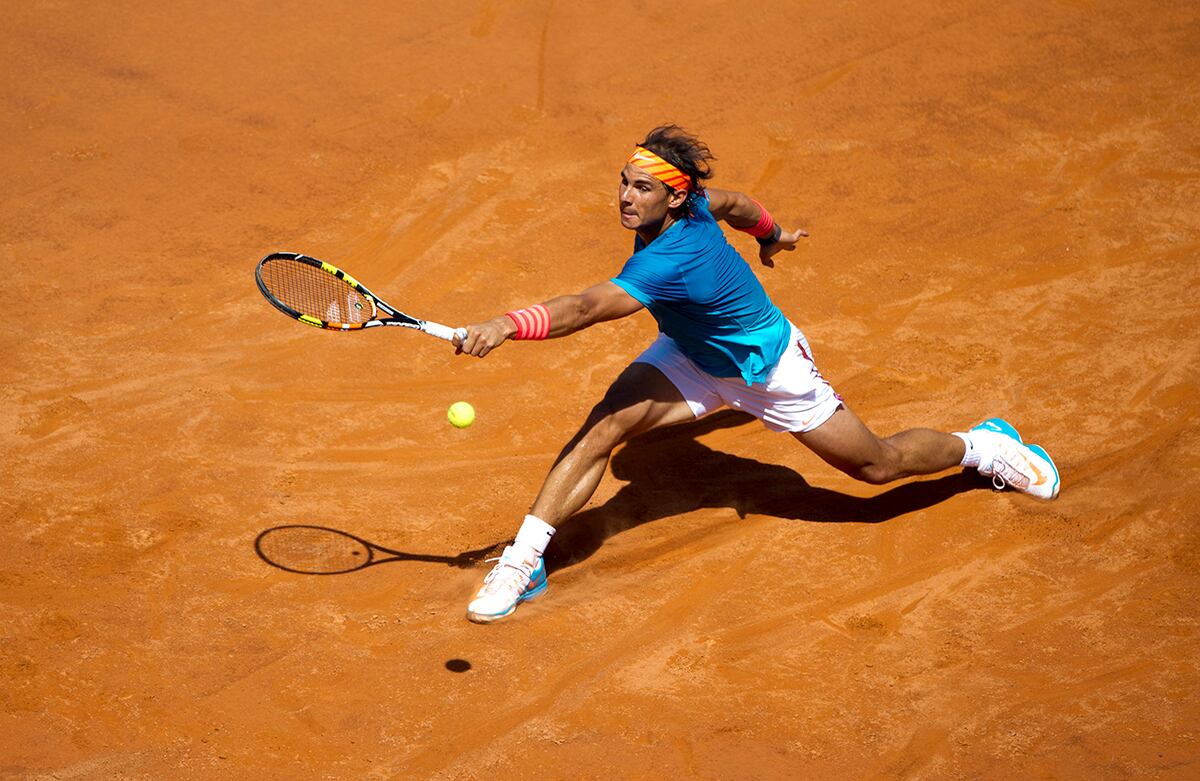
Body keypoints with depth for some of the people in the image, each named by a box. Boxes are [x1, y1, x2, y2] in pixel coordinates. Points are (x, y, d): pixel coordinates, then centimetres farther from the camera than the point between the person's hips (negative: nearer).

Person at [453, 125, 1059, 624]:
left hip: (769, 370, -7)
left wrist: (508, 325, -65)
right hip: (692, 356, 7)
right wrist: (772, 234, 26)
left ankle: (985, 446, 37)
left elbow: (588, 309, -53)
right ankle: (523, 561, -13)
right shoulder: (690, 206, -18)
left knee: (877, 464, 10)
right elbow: (735, 203, 5)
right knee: (603, 426, -17)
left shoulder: (671, 261, -41)